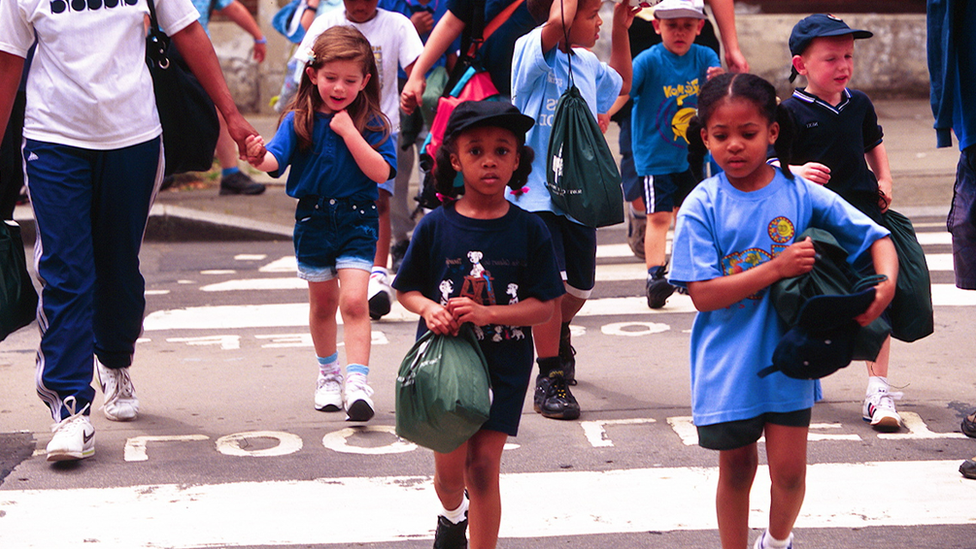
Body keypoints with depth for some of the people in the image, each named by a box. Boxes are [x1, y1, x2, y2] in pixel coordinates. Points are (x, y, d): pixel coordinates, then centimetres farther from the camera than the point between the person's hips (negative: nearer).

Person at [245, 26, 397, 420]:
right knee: (322, 302, 14)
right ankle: (329, 375, 33)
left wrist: (349, 132, -20)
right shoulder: (299, 120, -3)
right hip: (313, 220, 2)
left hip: (357, 220, -2)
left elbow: (382, 173, -15)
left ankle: (357, 383, -19)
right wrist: (260, 158, -39)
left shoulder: (371, 123, -5)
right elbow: (276, 160, -15)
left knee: (353, 300, -16)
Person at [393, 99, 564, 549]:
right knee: (450, 468, 10)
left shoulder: (529, 230, -4)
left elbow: (544, 305, -6)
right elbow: (406, 290, 6)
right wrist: (429, 309, -17)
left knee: (483, 466, -7)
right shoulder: (435, 226, -3)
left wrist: (488, 313, -21)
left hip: (504, 366, -1)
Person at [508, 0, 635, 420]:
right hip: (536, 191, -7)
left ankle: (558, 335, 48)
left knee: (580, 286, 15)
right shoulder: (531, 52, -11)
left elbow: (621, 83, 34)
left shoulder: (587, 63, 12)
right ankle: (549, 379, -4)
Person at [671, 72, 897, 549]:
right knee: (736, 469, 12)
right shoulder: (702, 206, -9)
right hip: (728, 362, -1)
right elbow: (702, 294, -15)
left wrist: (887, 283, -21)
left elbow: (878, 238, 0)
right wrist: (776, 268, -22)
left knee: (789, 470, 1)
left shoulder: (801, 194, -5)